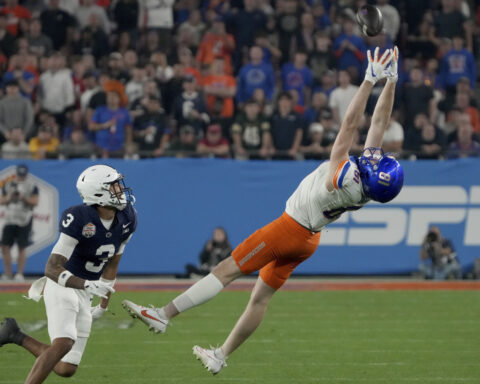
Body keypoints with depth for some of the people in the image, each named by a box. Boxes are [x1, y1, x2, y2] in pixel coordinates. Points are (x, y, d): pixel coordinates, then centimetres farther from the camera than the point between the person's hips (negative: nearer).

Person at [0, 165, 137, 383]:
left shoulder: (126, 220, -3)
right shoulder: (79, 220, -24)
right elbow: (52, 268, -27)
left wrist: (103, 305, 19)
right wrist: (86, 284, -41)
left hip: (84, 294, 7)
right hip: (61, 286, -7)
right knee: (63, 343, -31)